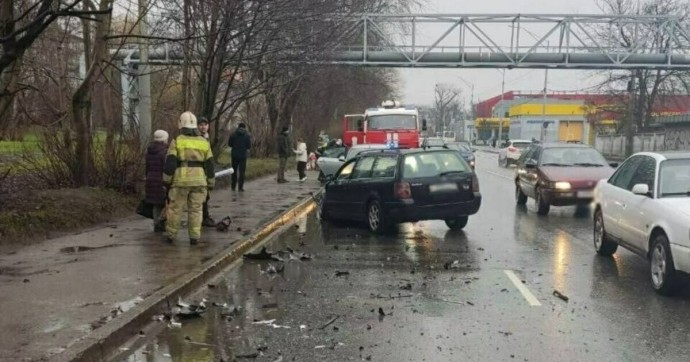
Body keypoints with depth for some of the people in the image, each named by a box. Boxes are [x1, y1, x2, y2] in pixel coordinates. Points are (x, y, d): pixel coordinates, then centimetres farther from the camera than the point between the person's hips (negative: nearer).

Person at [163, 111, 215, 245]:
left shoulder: (177, 141, -4)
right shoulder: (204, 142, 5)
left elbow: (170, 163, -7)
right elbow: (209, 165, 6)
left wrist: (167, 180, 3)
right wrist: (210, 184, 13)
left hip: (181, 180, -2)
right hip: (199, 181, 2)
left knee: (175, 208, 9)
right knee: (195, 209, 7)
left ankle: (171, 234, 17)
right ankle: (194, 236, 3)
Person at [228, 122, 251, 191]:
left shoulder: (233, 134, -2)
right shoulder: (247, 135, -5)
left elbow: (229, 144, 1)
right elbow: (249, 146, -4)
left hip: (234, 155, 2)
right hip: (243, 155, -2)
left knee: (234, 171, 14)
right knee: (242, 171, 2)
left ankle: (233, 186, 18)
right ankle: (240, 187, -2)